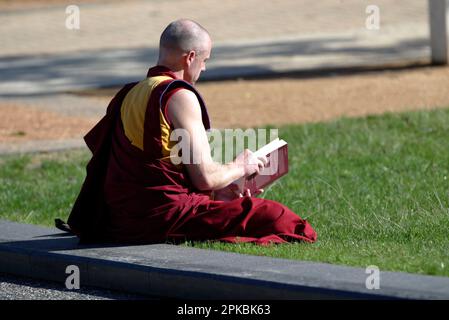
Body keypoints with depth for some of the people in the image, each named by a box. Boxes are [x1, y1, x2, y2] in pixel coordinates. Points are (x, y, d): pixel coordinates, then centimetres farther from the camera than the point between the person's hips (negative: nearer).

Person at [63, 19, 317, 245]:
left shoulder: (130, 94, 16)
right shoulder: (179, 96, -10)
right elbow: (204, 176, -14)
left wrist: (218, 191, 19)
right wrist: (240, 167, 7)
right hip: (164, 217, -9)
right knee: (276, 217, -8)